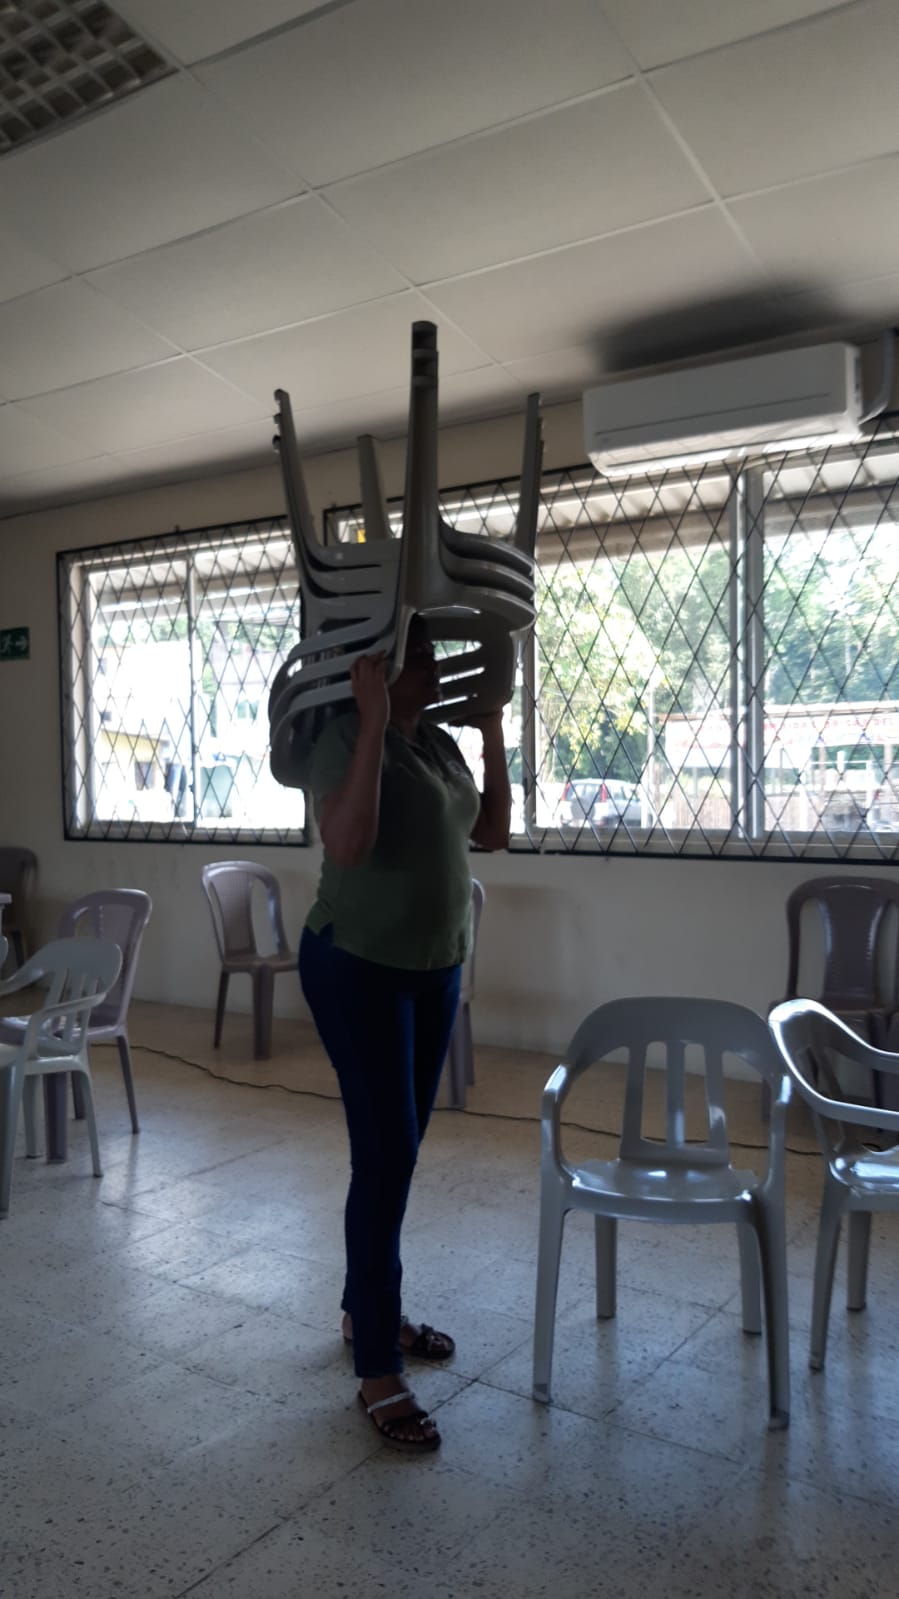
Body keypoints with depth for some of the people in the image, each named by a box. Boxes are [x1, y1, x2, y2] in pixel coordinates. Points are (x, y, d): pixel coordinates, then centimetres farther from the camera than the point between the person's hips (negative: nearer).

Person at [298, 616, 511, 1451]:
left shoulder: (439, 743, 7)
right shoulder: (345, 737, -16)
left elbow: (492, 832, 11)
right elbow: (348, 844, -32)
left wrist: (493, 732, 6)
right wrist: (373, 720, -31)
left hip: (435, 968, 8)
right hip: (357, 968, -8)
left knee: (397, 1148, 16)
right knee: (386, 1154, -7)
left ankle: (369, 1308, 34)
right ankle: (377, 1372, 4)